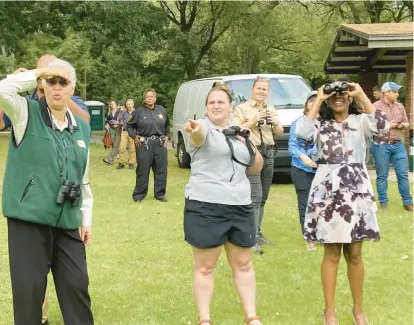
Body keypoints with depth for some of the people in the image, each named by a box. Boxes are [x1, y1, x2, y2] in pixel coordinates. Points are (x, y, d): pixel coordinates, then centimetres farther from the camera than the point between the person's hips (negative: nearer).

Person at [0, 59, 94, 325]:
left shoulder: (82, 127, 11)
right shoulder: (26, 113, -1)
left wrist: (86, 218, 13)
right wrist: (37, 74, -12)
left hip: (68, 223, 4)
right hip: (29, 218, -4)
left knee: (77, 285, 9)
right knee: (28, 288, 1)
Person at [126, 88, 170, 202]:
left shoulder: (161, 110, 8)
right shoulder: (139, 111, -1)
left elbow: (167, 125, 23)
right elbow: (129, 126, 10)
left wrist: (166, 136, 11)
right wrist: (134, 136, -2)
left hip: (160, 144, 3)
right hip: (144, 144, -3)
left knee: (161, 170, 5)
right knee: (143, 170, -1)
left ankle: (160, 194, 16)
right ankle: (139, 194, 10)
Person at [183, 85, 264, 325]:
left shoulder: (239, 132, 14)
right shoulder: (205, 128, -4)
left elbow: (257, 168, 18)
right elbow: (199, 133, -30)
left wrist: (247, 144, 0)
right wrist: (193, 128, -55)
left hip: (240, 207, 5)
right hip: (205, 207, -5)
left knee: (244, 265, 13)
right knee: (205, 267, 3)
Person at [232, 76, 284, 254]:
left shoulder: (271, 110, 18)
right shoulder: (242, 108, 0)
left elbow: (280, 133, 15)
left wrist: (275, 122, -5)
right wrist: (253, 121, -15)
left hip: (268, 154, 6)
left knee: (263, 198, 8)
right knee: (255, 197, -14)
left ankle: (257, 233, 16)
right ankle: (252, 238, -14)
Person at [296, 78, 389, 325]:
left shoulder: (360, 121, 5)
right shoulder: (321, 124, 4)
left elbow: (382, 126, -16)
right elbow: (303, 133, -18)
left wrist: (362, 96, -12)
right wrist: (317, 101, -10)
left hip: (357, 191, 1)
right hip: (327, 192, -1)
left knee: (355, 254, 8)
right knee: (332, 254, 4)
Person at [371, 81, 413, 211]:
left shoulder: (400, 106, 12)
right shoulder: (375, 107, -6)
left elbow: (407, 124, 18)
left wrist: (403, 125, -5)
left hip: (398, 145, 5)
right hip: (381, 145, -4)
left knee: (403, 174, 3)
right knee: (382, 176, 4)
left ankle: (407, 202, 12)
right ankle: (383, 202, 14)